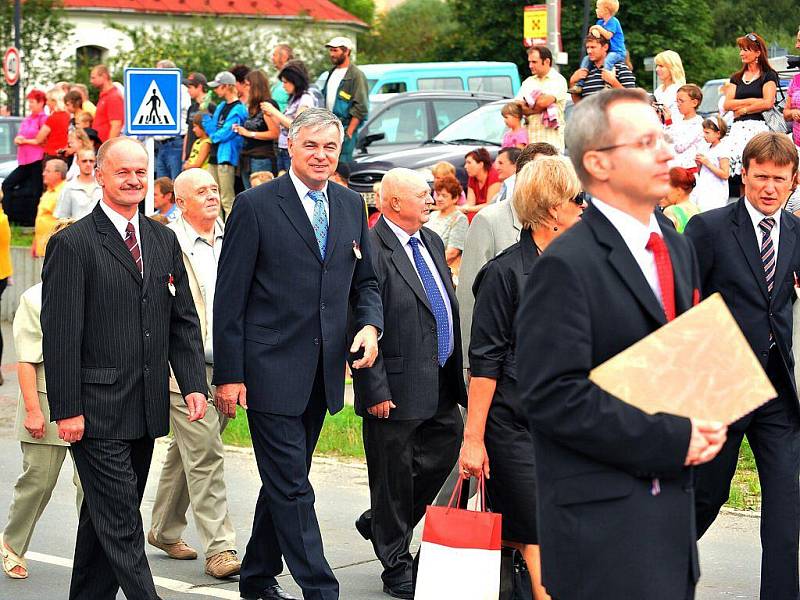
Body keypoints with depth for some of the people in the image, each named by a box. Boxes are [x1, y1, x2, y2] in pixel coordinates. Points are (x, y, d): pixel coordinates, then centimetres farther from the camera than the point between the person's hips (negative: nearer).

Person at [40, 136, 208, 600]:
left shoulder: (164, 241, 12)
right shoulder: (72, 244, -8)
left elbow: (184, 320, 14)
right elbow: (60, 335, -10)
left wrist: (194, 383, 2)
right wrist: (67, 409, -14)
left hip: (147, 407, 6)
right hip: (96, 412, -6)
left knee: (106, 517, 15)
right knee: (121, 524, -6)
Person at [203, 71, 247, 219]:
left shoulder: (238, 110, -12)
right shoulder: (221, 107, 17)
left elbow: (225, 133, -16)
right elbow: (211, 129, 19)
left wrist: (213, 135, -1)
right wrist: (205, 114, 6)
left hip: (226, 157, -9)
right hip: (214, 157, 9)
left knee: (227, 201, -9)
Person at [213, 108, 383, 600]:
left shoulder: (352, 206, 10)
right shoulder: (257, 205, -7)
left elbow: (365, 281, 19)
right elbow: (231, 296, -7)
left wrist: (370, 325, -3)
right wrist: (228, 374, -11)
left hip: (323, 371, 6)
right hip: (271, 369, -6)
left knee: (284, 480, 16)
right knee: (292, 486, -5)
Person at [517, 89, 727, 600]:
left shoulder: (677, 247, 13)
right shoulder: (567, 266, -14)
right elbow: (553, 395, -20)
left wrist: (704, 428, 2)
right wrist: (671, 439, -19)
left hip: (672, 500, 8)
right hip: (601, 515, -8)